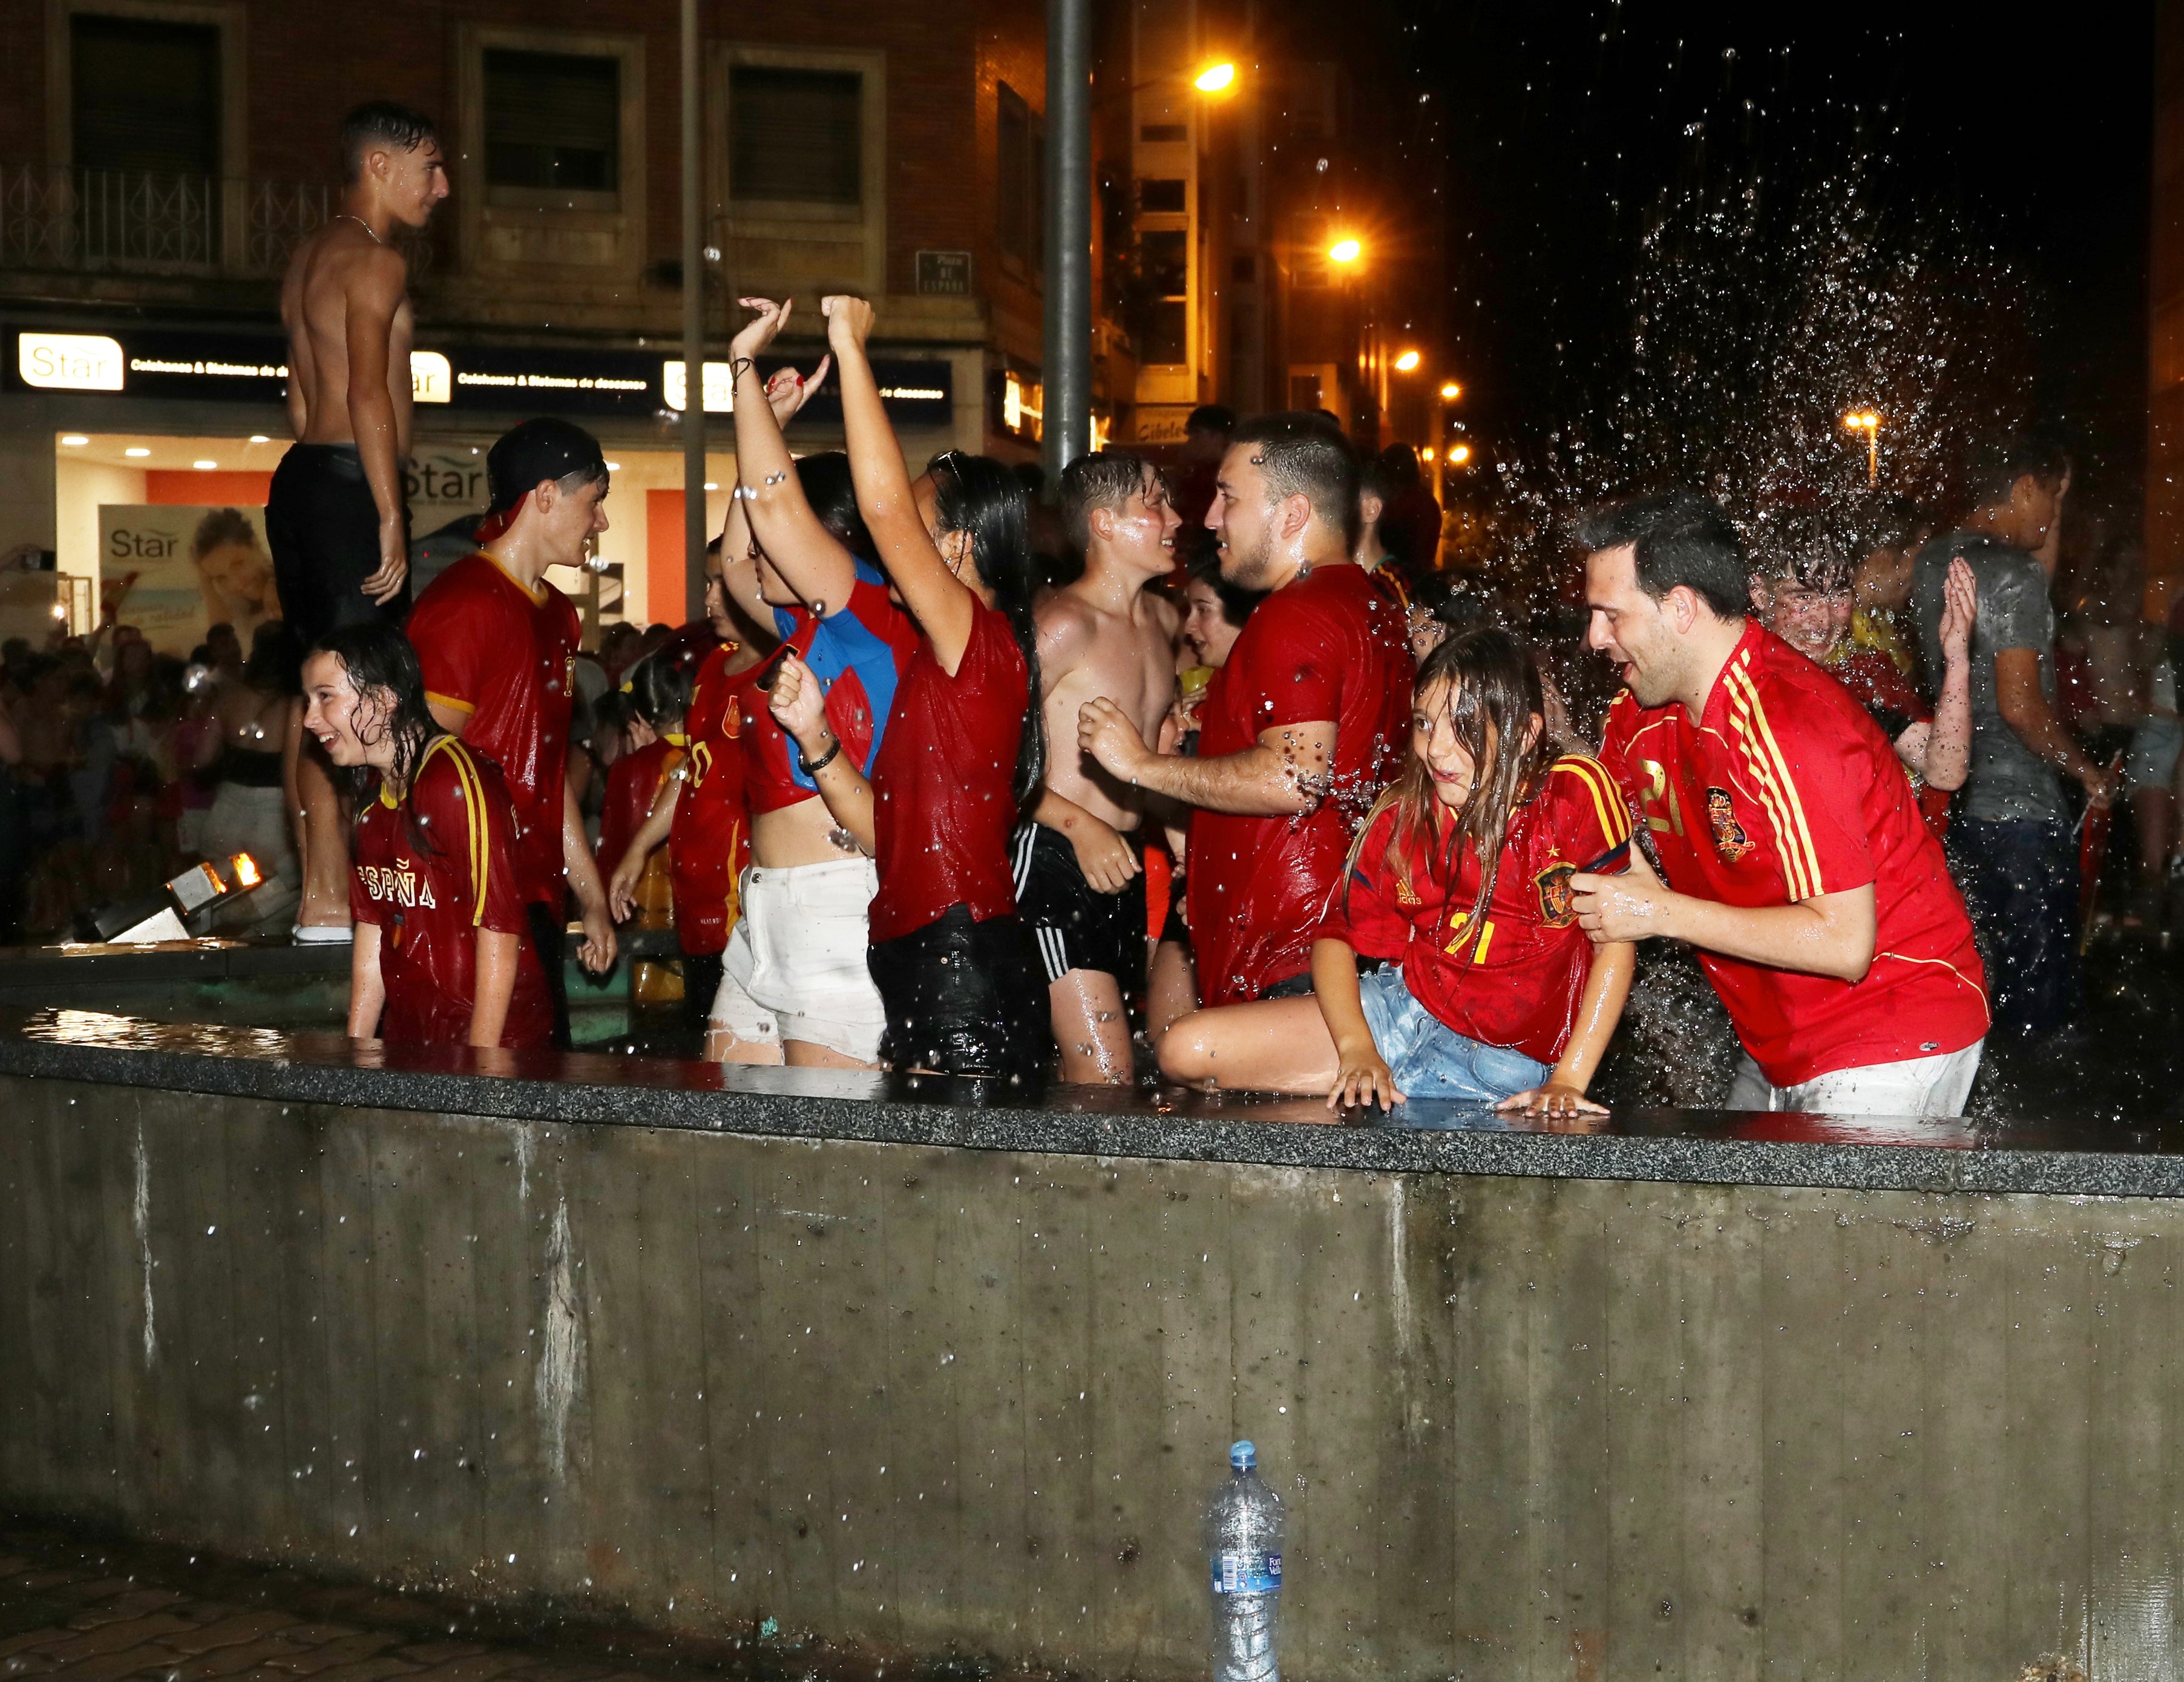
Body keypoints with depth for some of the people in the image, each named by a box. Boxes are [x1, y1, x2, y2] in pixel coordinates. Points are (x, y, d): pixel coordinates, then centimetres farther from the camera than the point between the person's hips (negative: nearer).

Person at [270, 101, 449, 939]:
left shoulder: (310, 258, 21)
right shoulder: (376, 261, -9)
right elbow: (370, 394, -19)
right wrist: (391, 518, -20)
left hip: (302, 475, 10)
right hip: (349, 482, -10)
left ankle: (321, 894, 13)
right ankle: (337, 898, -11)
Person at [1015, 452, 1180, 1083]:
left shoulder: (1163, 619, 13)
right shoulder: (1064, 624, -13)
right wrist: (1080, 825, -21)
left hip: (1121, 867, 9)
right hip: (1053, 863, -8)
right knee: (1106, 1078, -15)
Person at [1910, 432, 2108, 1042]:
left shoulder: (1931, 561, 8)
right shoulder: (2013, 574, -19)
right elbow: (2021, 706, -22)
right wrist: (2087, 772, -11)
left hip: (1953, 801, 9)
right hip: (2020, 809, -9)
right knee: (2039, 990, 2)